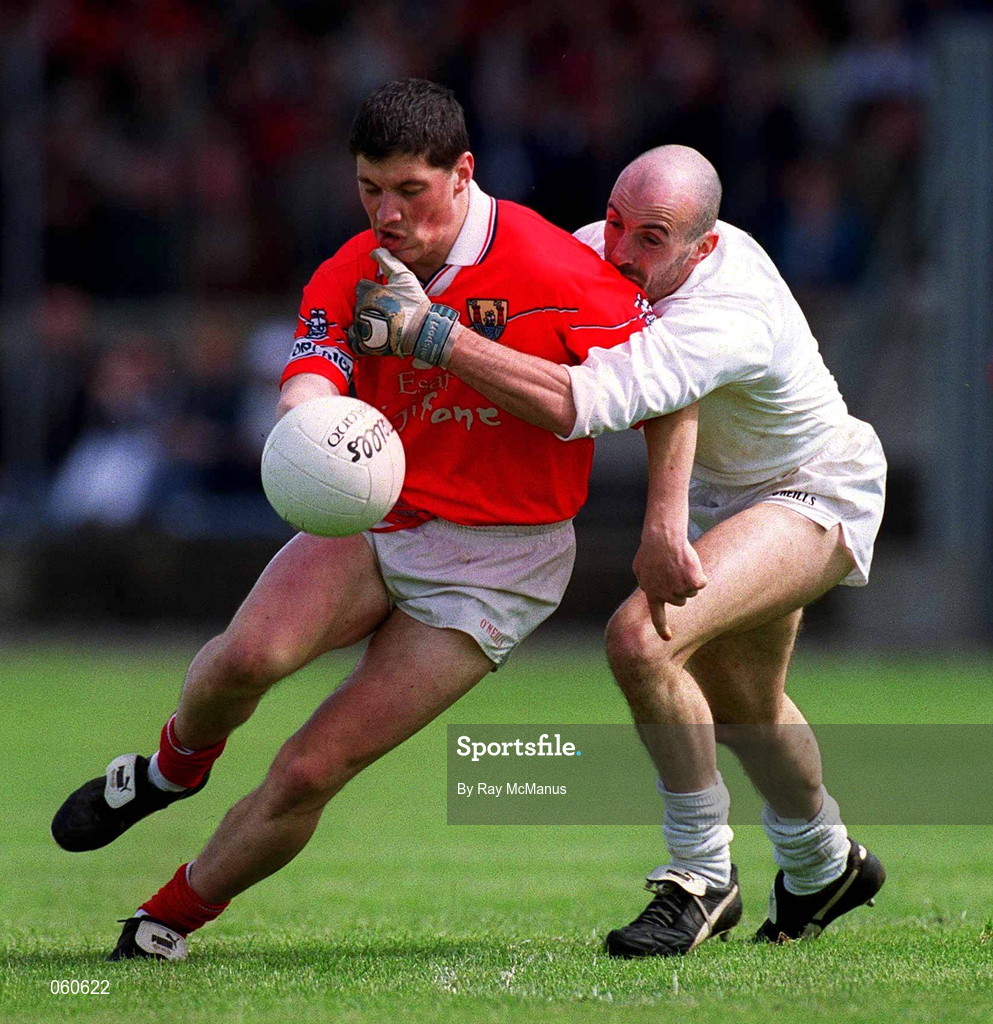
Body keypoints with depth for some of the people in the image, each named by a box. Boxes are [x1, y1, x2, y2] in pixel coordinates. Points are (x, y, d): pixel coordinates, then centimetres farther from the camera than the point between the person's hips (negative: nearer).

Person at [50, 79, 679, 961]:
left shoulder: (557, 274, -18)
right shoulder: (347, 280, -6)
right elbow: (306, 390, -23)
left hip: (496, 563, -3)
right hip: (375, 518, 3)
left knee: (312, 770, -12)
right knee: (251, 654, -28)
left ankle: (169, 921, 10)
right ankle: (176, 765, 8)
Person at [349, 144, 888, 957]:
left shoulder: (727, 317, -41)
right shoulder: (607, 251, -17)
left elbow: (583, 403, -54)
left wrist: (428, 332, -56)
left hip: (818, 499, -9)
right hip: (726, 490, 9)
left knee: (641, 637, -29)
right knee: (740, 703, 25)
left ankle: (701, 876, -14)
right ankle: (825, 867, 53)